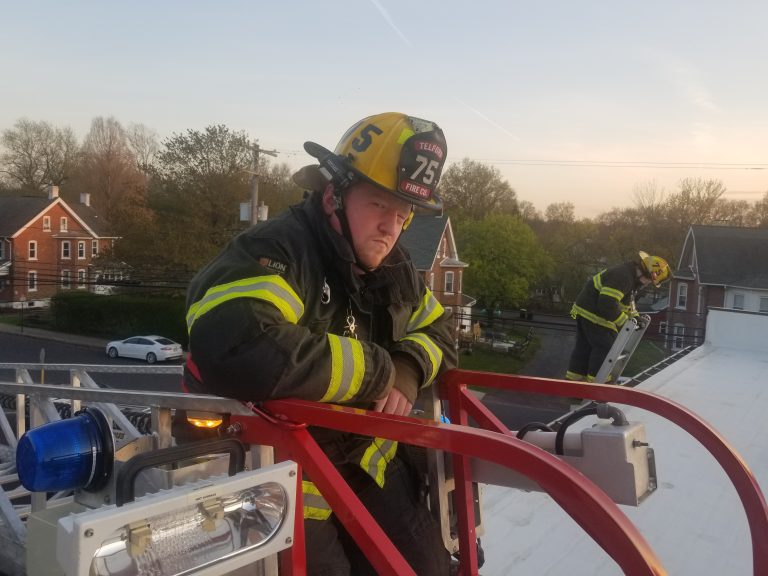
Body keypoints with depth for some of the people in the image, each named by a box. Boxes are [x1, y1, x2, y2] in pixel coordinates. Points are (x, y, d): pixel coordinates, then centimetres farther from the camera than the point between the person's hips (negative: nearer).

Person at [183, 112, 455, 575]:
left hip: (365, 458, 7)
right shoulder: (276, 252, -26)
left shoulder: (395, 267, 0)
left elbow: (438, 331, 13)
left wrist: (407, 371, -13)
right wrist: (376, 371, -32)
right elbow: (238, 349, -44)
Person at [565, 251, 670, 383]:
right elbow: (607, 305, -31)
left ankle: (572, 378, 20)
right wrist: (624, 320, -19)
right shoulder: (623, 277, -25)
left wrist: (634, 317, 9)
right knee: (606, 347, -4)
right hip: (594, 314, -11)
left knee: (585, 346, 14)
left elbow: (628, 301, 24)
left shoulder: (631, 276, 11)